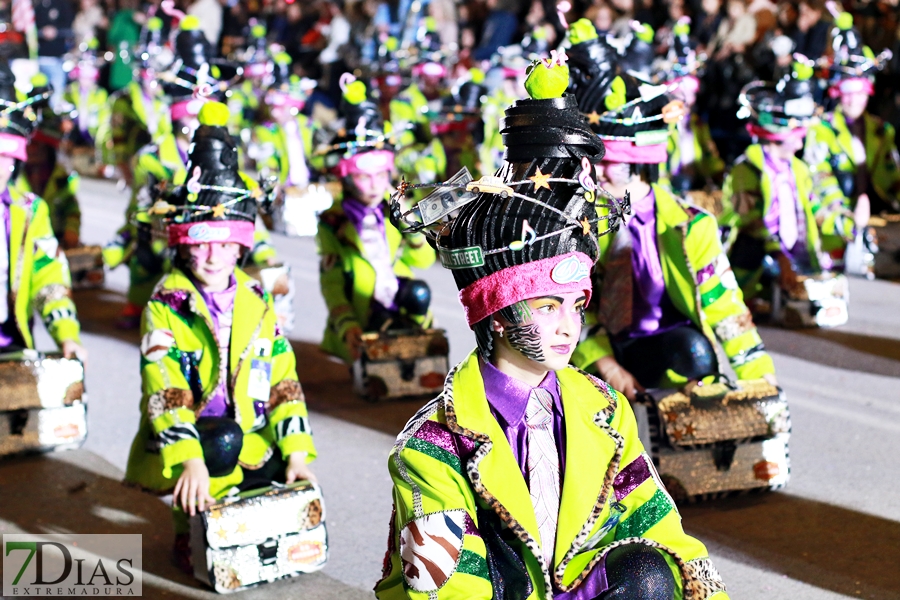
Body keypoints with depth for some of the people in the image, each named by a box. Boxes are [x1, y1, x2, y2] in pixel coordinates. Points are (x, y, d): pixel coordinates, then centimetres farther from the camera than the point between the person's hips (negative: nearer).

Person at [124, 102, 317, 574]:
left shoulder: (255, 301, 6)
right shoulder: (166, 305, -8)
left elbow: (283, 380, 4)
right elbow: (164, 392, -19)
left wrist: (296, 453, -8)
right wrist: (190, 460, -33)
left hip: (251, 440, 5)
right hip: (185, 441, -4)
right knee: (223, 442, -36)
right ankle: (191, 529, -8)